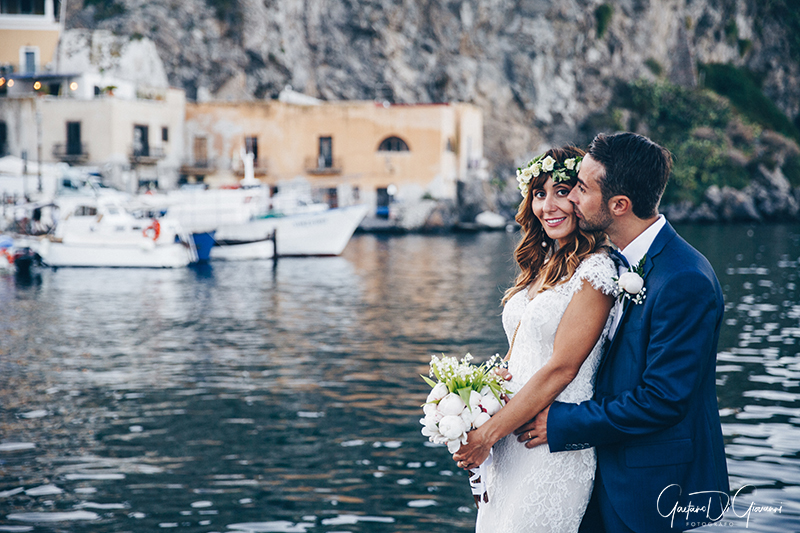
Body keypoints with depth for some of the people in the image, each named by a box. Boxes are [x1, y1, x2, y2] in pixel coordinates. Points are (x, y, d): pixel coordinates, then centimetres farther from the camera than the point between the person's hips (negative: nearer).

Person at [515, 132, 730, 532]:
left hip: (654, 487, -8)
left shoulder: (685, 282, -23)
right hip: (609, 470, 8)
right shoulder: (622, 262, 6)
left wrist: (561, 424, -17)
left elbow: (662, 401, -23)